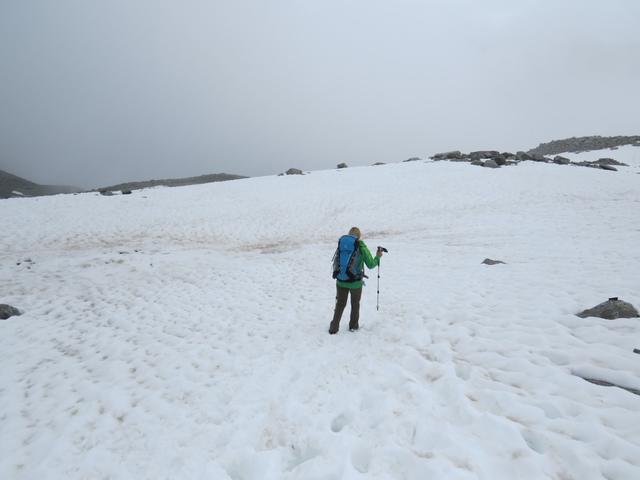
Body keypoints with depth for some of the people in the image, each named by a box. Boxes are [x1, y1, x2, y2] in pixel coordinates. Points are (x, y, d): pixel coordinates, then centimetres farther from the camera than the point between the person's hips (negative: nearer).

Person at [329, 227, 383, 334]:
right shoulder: (362, 248, -9)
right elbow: (371, 265, -7)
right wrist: (377, 257, 11)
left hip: (341, 281, 2)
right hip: (356, 282, -2)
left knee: (340, 304, 17)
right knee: (355, 304, 22)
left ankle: (334, 327, 18)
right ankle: (353, 325, 33)